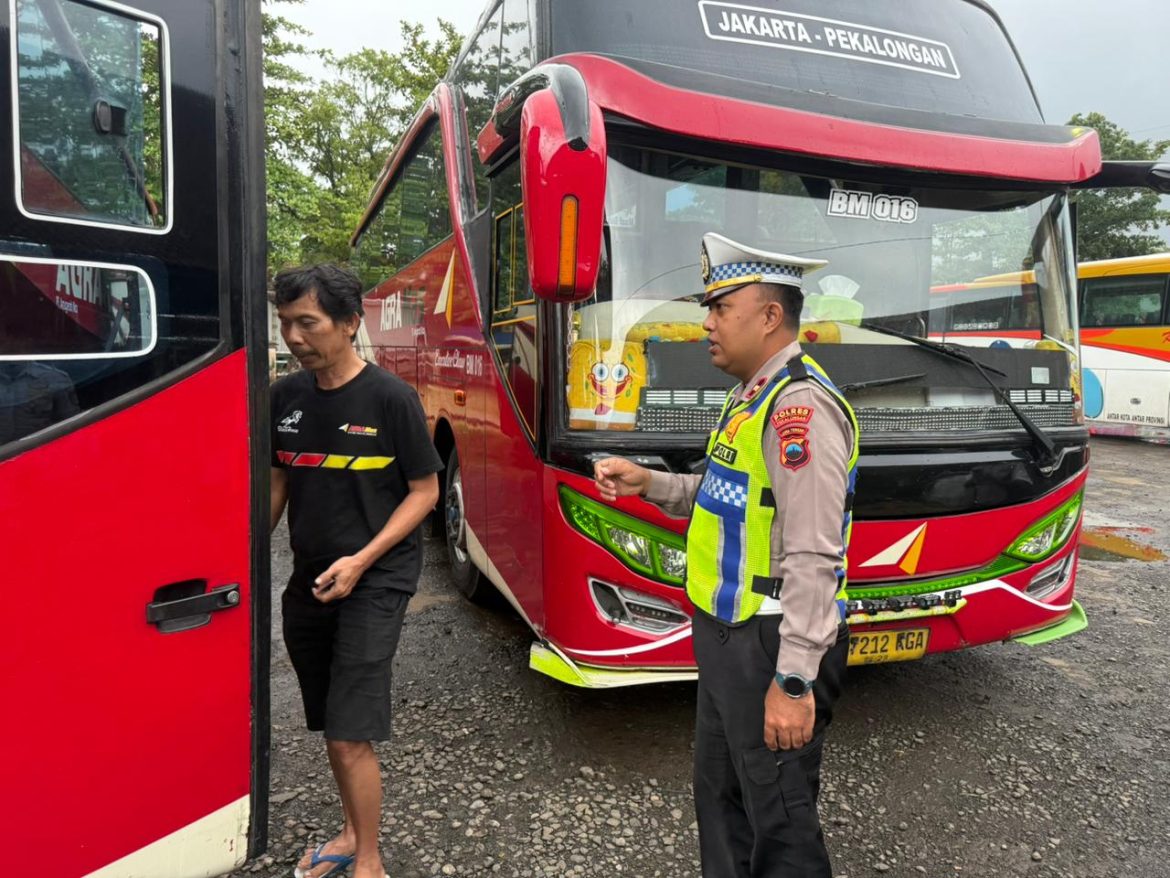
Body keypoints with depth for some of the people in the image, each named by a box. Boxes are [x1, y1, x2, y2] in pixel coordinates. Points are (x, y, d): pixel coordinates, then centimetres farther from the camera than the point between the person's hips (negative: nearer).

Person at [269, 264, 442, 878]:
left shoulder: (390, 397, -13)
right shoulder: (284, 397, 2)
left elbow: (424, 490, -9)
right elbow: (278, 482, 13)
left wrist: (361, 561, -17)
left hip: (376, 581, -5)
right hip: (308, 581, 6)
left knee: (351, 735, -6)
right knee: (330, 727, 17)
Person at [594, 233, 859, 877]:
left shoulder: (800, 405, -21)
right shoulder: (750, 396, 11)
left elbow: (812, 559, -24)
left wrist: (794, 682, -23)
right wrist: (649, 483, 8)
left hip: (772, 646, -10)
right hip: (727, 635, 10)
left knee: (778, 817, 7)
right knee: (720, 798, 22)